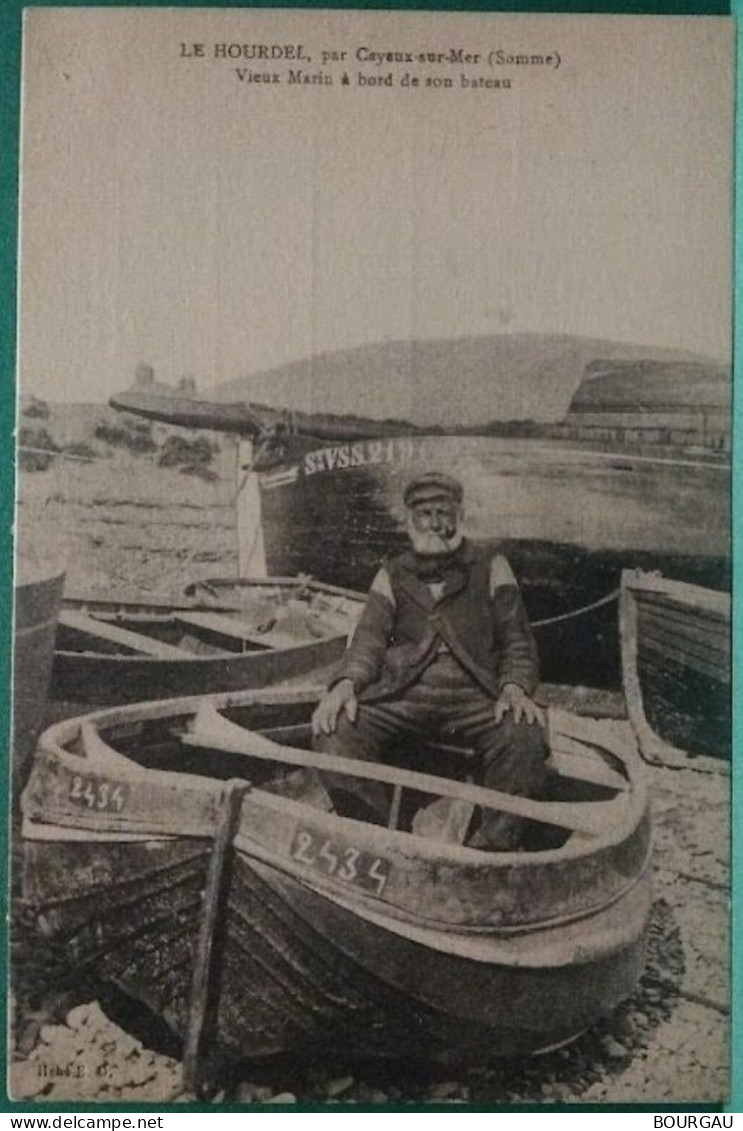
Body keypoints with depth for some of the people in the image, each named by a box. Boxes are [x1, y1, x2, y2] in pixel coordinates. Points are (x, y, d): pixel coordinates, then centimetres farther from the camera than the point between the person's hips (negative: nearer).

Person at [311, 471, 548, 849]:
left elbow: (516, 638, 12)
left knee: (524, 739, -33)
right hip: (402, 693, 2)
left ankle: (492, 854, -19)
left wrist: (515, 687, -9)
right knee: (333, 732, -26)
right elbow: (369, 638, 8)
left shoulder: (489, 567, 16)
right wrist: (346, 683, -14)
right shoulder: (392, 575, 20)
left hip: (473, 694, -1)